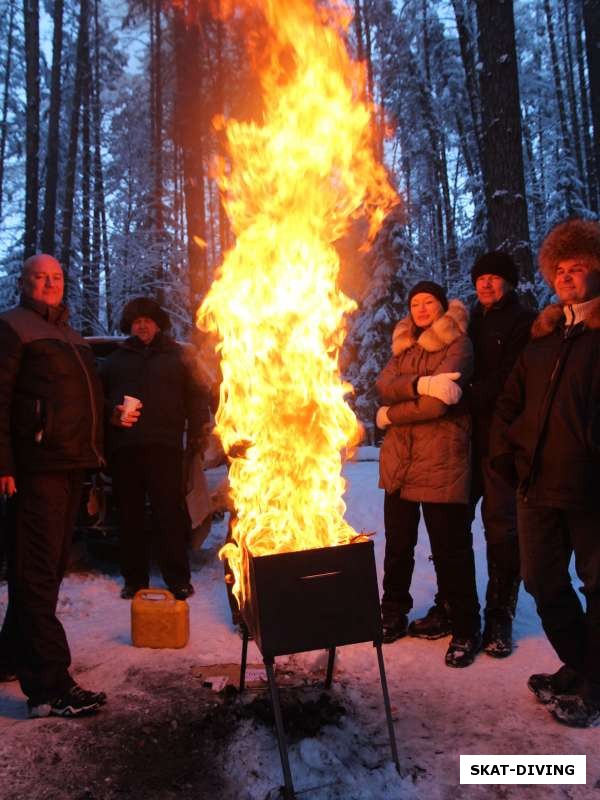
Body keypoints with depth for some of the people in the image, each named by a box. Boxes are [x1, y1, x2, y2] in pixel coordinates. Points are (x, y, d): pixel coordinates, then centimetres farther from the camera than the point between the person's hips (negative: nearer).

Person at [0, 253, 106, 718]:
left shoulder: (70, 336, 21)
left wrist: (93, 455, 19)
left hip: (71, 466, 8)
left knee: (50, 569, 16)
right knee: (38, 574, -4)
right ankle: (50, 687, 1)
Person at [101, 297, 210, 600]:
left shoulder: (176, 356, 13)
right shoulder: (115, 360, 20)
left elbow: (196, 397, 10)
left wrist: (197, 433, -1)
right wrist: (111, 414, -1)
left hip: (164, 446, -3)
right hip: (124, 447, 3)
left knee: (169, 514, -5)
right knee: (130, 516, 6)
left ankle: (178, 579, 2)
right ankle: (134, 578, 17)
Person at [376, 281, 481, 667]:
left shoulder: (458, 345, -5)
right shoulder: (404, 346, 17)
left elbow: (437, 403, -18)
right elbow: (385, 386, -4)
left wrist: (390, 415, -6)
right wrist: (421, 383, -22)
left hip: (442, 464, -6)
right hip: (400, 462, 6)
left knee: (451, 551, 3)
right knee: (397, 546, 16)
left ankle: (466, 630, 21)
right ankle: (394, 614, 35)